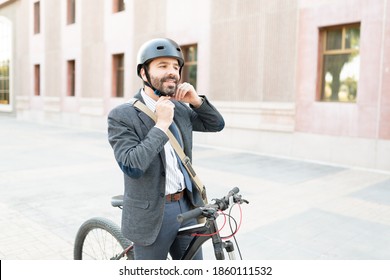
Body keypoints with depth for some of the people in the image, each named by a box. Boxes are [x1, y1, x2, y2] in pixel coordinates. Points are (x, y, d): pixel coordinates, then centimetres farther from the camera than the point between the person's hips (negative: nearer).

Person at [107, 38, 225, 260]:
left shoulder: (179, 108, 5)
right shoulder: (122, 115, -14)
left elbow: (217, 124, 12)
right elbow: (131, 166, -24)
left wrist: (196, 100, -5)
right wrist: (162, 124, -23)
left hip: (188, 207, 6)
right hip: (152, 214, -5)